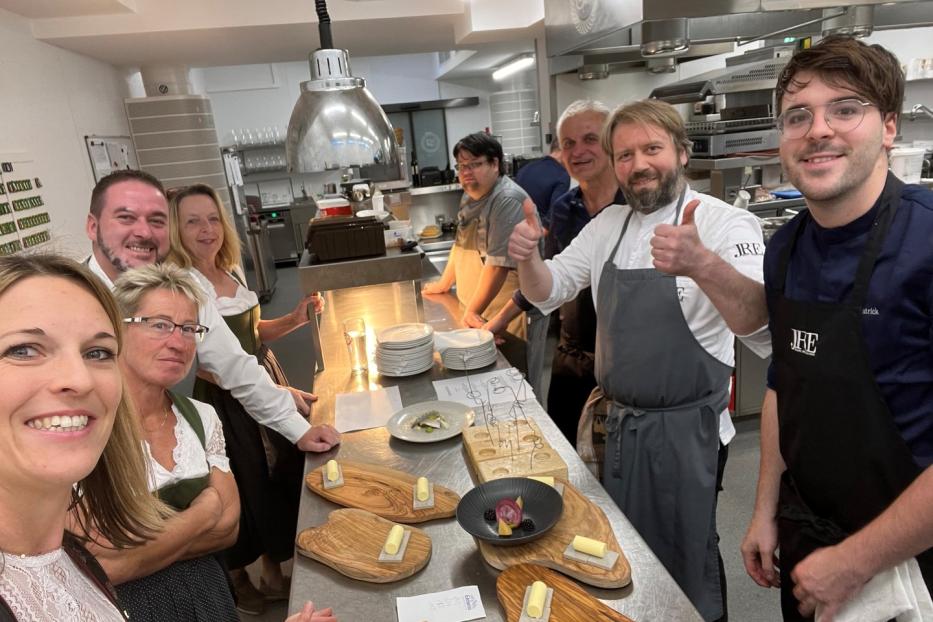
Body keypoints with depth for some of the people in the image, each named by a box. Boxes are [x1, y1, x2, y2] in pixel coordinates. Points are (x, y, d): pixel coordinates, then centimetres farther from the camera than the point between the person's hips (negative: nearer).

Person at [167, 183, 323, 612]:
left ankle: (273, 574, 40)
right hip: (223, 400, -7)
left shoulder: (233, 271, 5)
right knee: (245, 492, 10)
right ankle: (237, 580, 40)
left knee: (283, 477, 16)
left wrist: (294, 320, -2)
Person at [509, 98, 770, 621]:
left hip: (685, 429, -5)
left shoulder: (724, 223, -15)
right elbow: (549, 292, 4)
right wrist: (528, 258, -19)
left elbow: (759, 322, -30)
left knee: (685, 558, 12)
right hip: (620, 420, 6)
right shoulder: (609, 225, 3)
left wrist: (701, 265, -50)